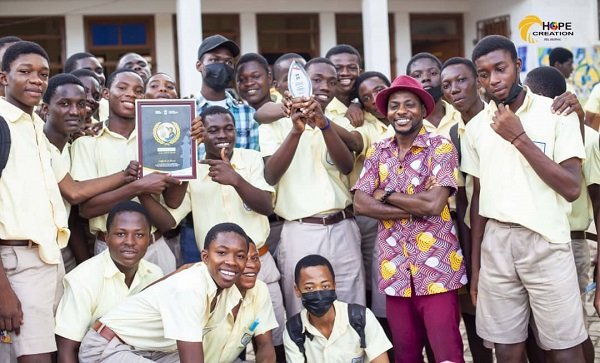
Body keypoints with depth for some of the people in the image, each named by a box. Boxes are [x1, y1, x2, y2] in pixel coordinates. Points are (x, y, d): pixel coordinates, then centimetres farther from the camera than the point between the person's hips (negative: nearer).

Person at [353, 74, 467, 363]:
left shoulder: (441, 147, -5)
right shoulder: (377, 152, 8)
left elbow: (434, 203, -17)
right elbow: (360, 204, -4)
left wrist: (386, 195, -6)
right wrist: (416, 209, -12)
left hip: (437, 267, -4)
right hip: (394, 269, 4)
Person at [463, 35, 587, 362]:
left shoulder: (557, 114, -5)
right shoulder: (475, 127, 7)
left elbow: (571, 188, -12)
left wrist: (519, 138, -15)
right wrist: (475, 264, 11)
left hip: (546, 241, -3)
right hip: (495, 243, 3)